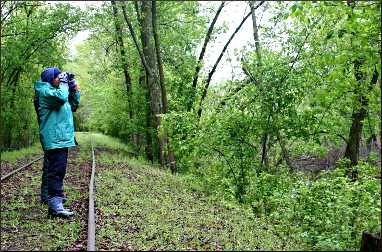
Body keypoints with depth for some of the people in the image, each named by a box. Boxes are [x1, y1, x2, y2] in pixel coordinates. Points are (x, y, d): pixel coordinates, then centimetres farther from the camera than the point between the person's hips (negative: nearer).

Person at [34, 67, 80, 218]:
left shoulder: (55, 91, 23)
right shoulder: (44, 91, -7)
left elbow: (73, 106, 25)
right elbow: (61, 97, -27)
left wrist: (75, 91, 13)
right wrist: (64, 84, -9)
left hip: (61, 137, 11)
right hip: (55, 138, -11)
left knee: (51, 168, 20)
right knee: (57, 170, -18)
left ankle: (47, 196, 34)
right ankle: (55, 205, -22)